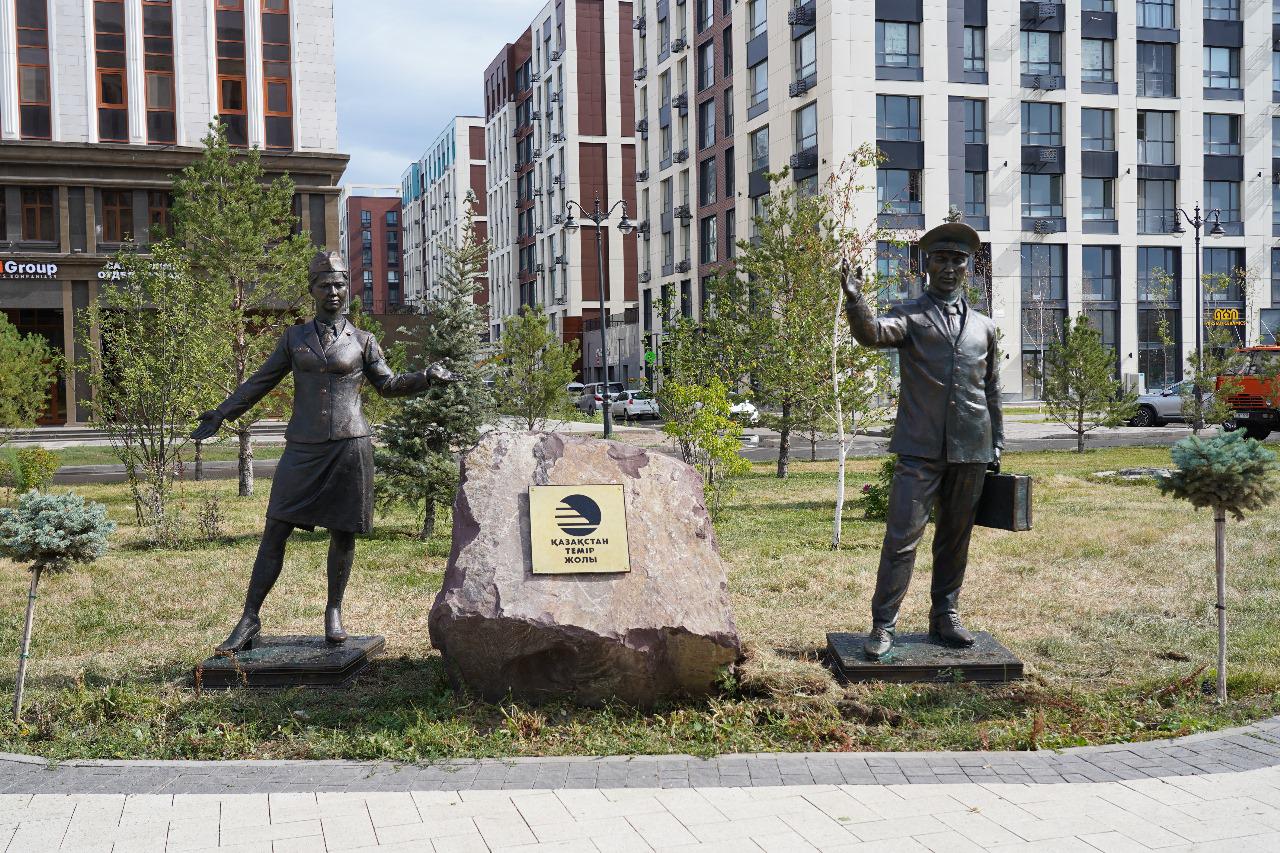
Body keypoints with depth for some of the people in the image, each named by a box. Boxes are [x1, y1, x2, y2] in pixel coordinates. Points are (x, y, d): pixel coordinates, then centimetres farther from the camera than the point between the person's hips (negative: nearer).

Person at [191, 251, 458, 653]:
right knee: (274, 533, -1)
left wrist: (427, 376, -1)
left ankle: (333, 612, 18)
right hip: (303, 448, 1)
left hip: (349, 446, -1)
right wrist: (222, 414, 12)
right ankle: (249, 620, 4)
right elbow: (260, 382, 15)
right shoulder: (294, 337, 11)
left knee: (343, 534, 3)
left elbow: (389, 385, 14)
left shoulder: (362, 341, 8)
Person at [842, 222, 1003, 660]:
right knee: (901, 537, -8)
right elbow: (872, 333, -19)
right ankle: (883, 626, -2)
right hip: (920, 449, -4)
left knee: (955, 539, 12)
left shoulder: (984, 326, 15)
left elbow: (992, 392, 20)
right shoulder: (910, 316, 3)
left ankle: (944, 617, 24)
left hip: (970, 451, 4)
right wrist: (855, 301, -39)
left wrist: (996, 447, 17)